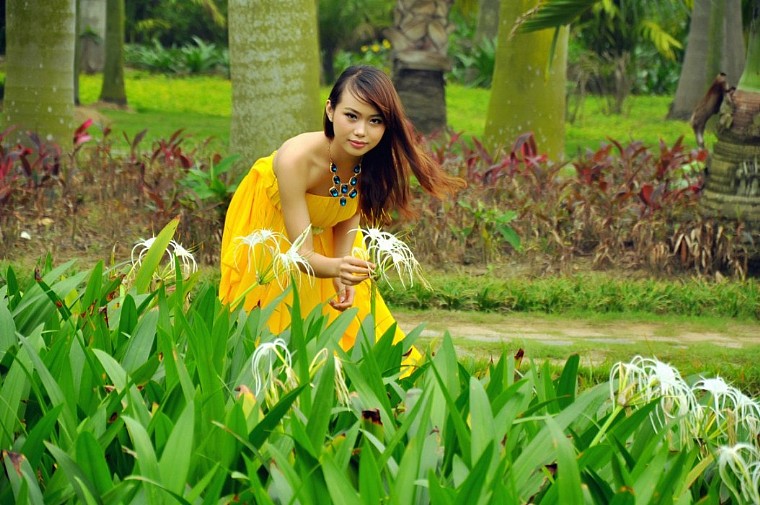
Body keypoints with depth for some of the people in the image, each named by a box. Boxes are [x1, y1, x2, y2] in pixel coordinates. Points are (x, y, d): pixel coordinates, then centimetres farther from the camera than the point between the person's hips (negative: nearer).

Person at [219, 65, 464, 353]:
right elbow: (302, 254, -38)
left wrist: (344, 275, -22)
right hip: (269, 224, -4)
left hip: (325, 231, 4)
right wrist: (336, 268, -60)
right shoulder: (295, 158, -43)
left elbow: (350, 216, -8)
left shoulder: (377, 161, -30)